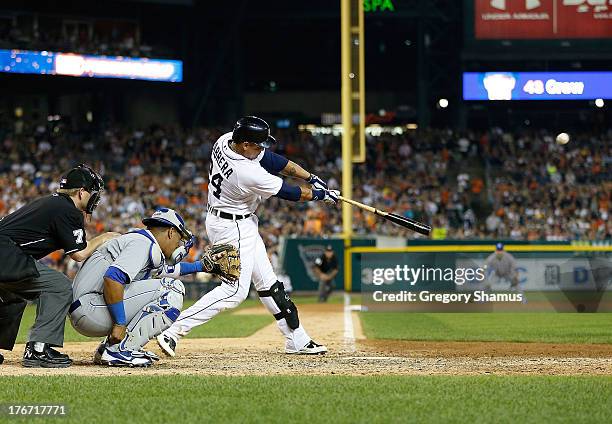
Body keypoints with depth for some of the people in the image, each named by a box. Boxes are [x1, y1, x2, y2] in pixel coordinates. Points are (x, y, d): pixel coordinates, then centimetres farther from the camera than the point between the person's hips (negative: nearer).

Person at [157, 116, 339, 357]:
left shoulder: (224, 141, -9)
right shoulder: (248, 174, -33)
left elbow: (272, 160, 2)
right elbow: (292, 194, -17)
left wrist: (311, 177, 3)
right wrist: (321, 194, 0)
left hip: (243, 225, 10)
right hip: (232, 228, -10)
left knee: (267, 282, 14)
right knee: (236, 289, -12)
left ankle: (297, 341, 21)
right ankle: (174, 332, -15)